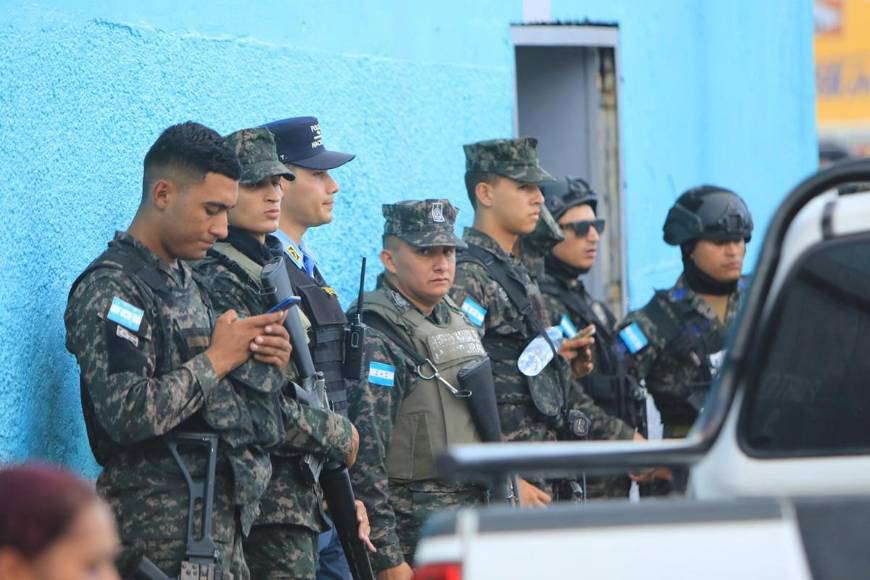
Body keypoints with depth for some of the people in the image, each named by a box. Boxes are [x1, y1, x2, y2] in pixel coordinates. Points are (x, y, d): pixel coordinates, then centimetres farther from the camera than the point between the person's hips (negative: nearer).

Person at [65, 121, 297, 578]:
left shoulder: (186, 283, 17)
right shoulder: (110, 289, -13)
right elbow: (128, 415, -25)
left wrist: (260, 362, 4)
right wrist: (217, 360, -14)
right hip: (163, 536, -9)